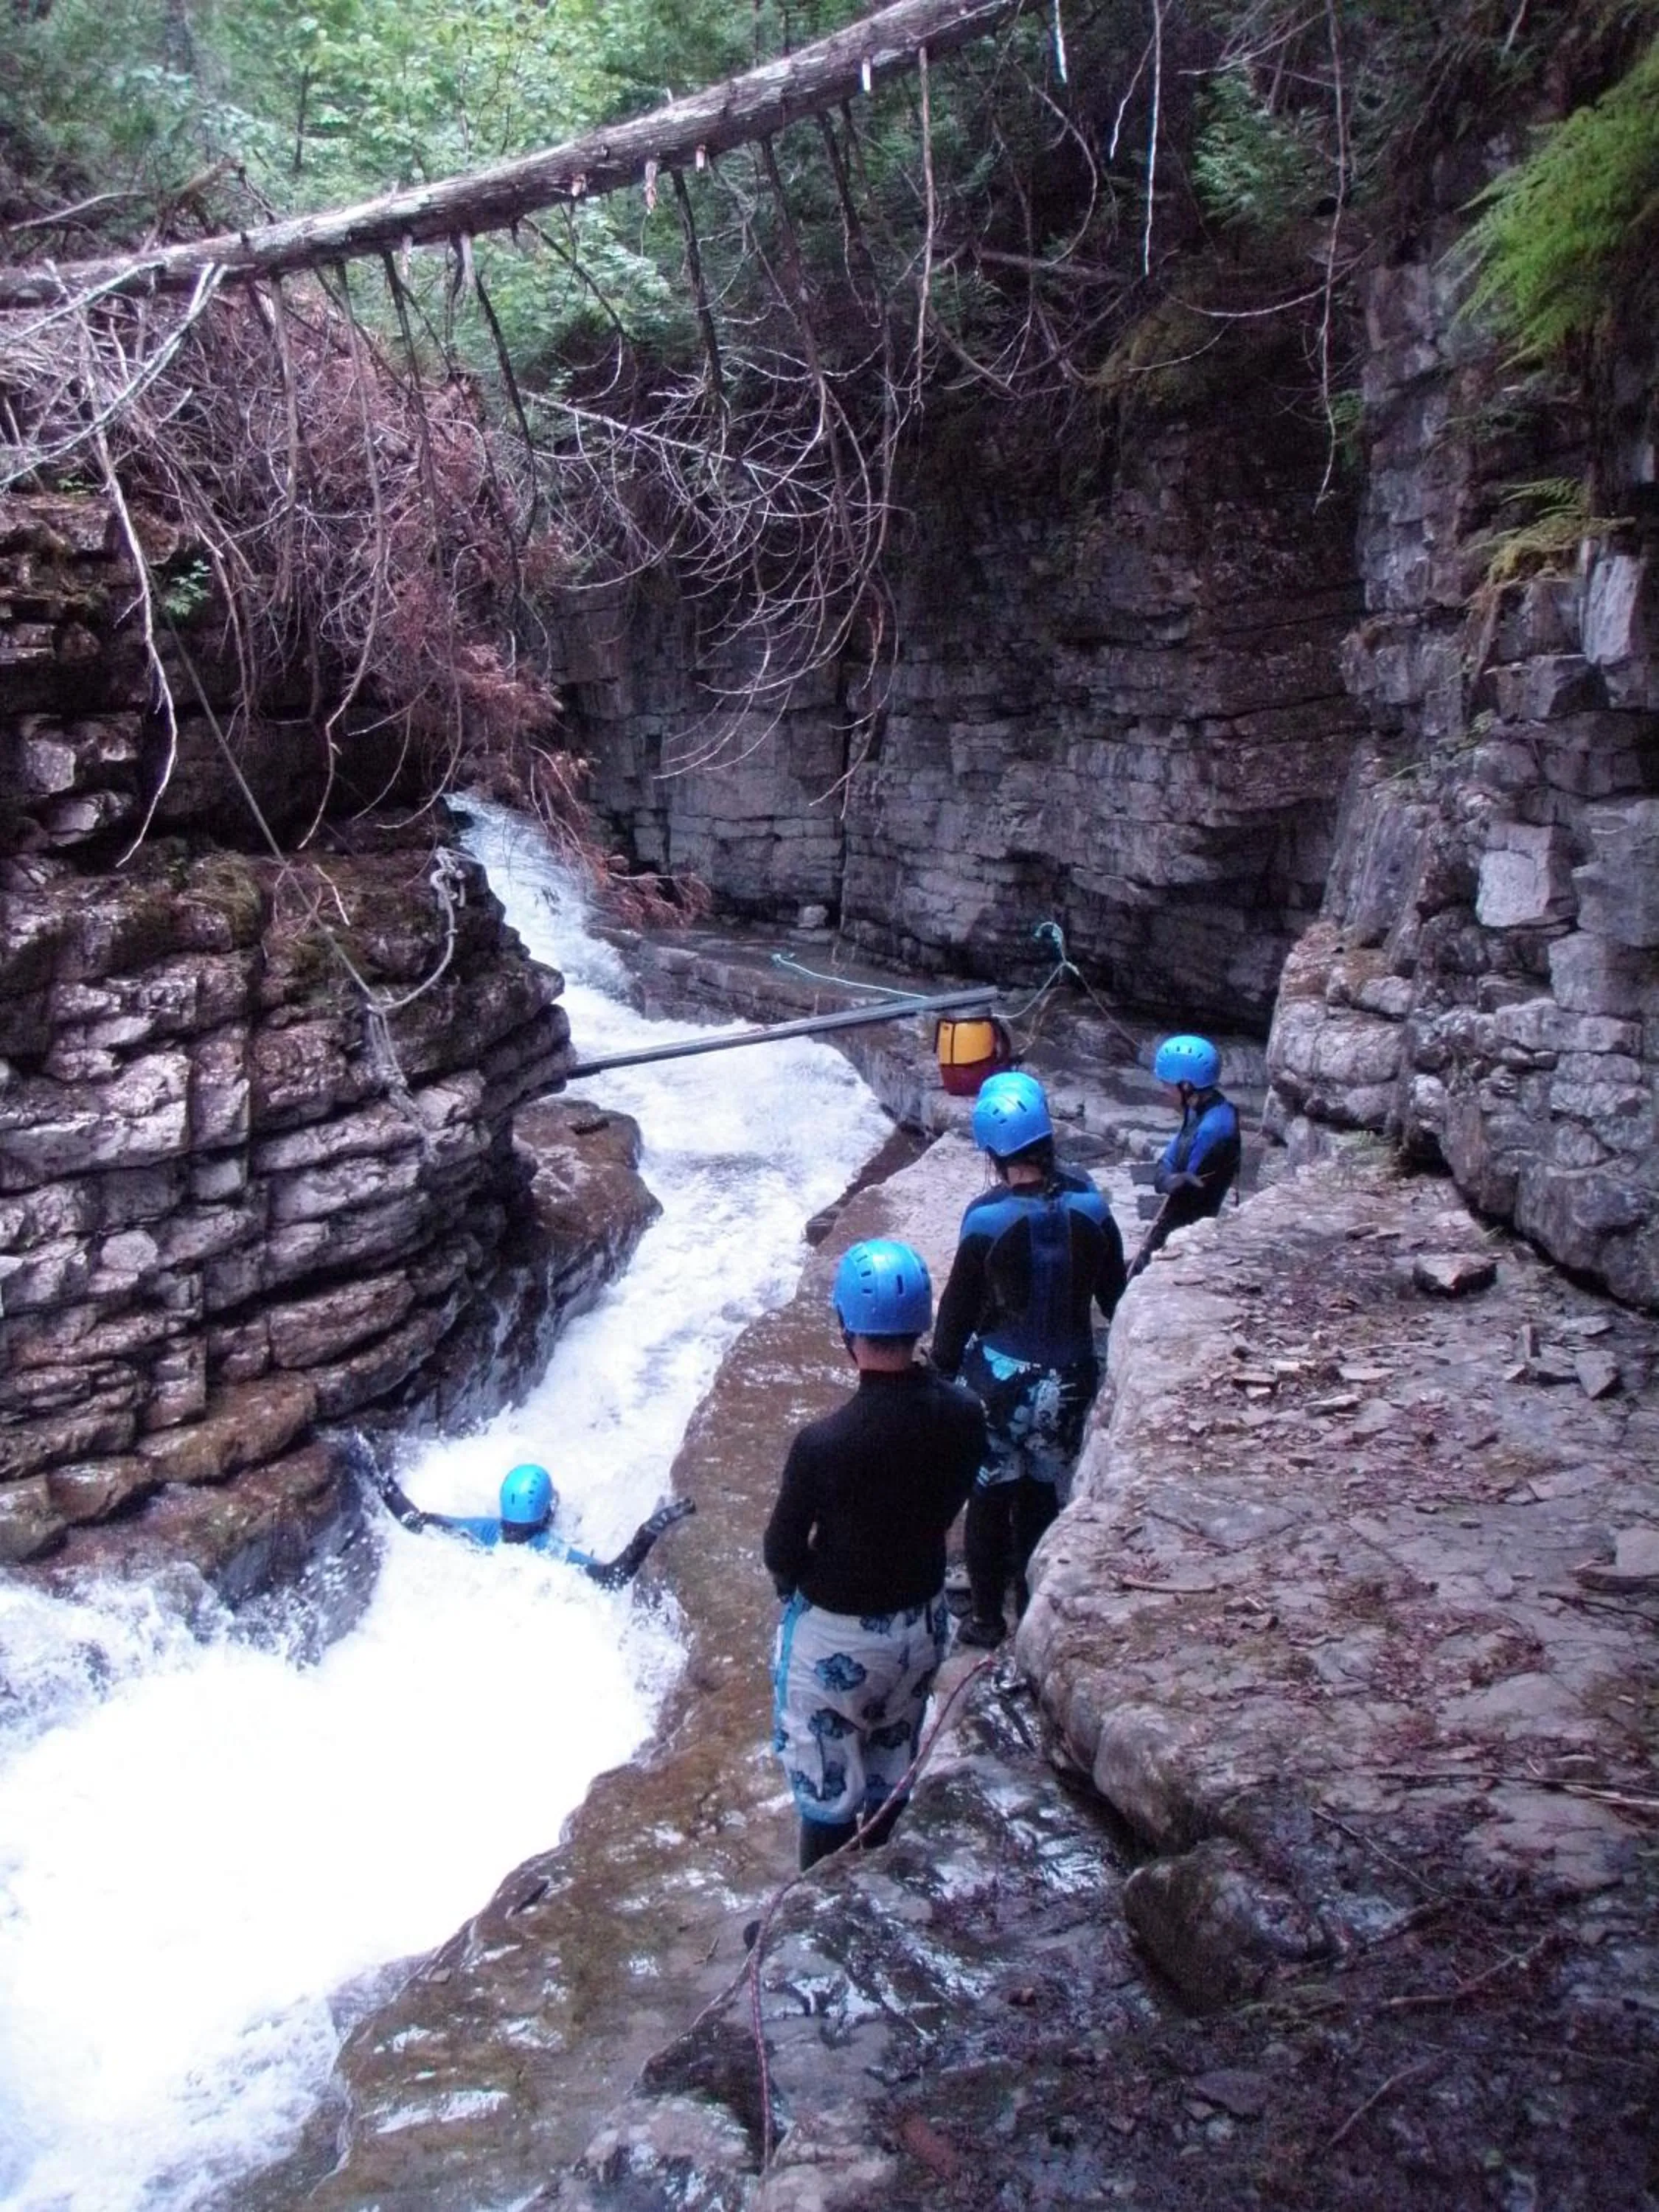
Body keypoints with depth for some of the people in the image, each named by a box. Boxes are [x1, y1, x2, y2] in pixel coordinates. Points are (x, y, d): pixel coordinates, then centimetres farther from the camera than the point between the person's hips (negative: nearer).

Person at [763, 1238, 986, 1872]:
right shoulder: (962, 1415, -16)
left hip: (838, 1635, -5)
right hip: (921, 1619, 5)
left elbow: (781, 1553, -17)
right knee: (890, 1767, 25)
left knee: (828, 1784, 16)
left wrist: (797, 1578, 5)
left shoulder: (823, 1442, -31)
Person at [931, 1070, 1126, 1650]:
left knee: (990, 1497, 13)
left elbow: (959, 1307, -10)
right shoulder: (1090, 1206, -8)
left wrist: (942, 1370, 4)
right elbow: (1114, 1294, 3)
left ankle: (988, 1617, 23)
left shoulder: (988, 1218, -19)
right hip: (1070, 1378, 3)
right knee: (1044, 1494, 19)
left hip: (1000, 1376, -3)